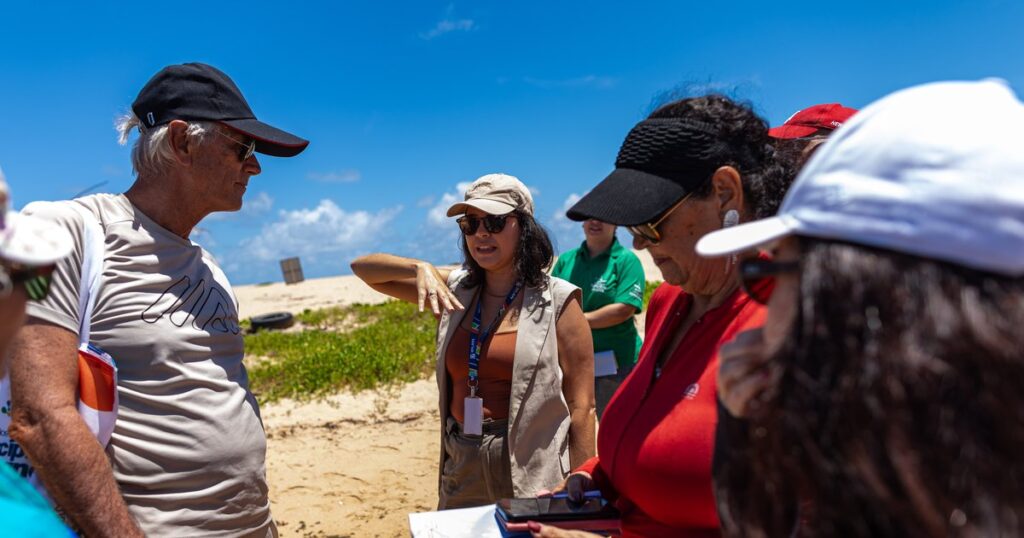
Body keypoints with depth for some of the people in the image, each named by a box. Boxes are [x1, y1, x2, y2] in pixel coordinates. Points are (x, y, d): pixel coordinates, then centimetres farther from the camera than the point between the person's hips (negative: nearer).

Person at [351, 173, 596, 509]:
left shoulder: (556, 302, -10)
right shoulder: (456, 292, 4)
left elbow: (581, 407, -10)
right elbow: (364, 268, 5)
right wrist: (420, 267, -15)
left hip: (532, 473, -4)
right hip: (462, 471, 5)